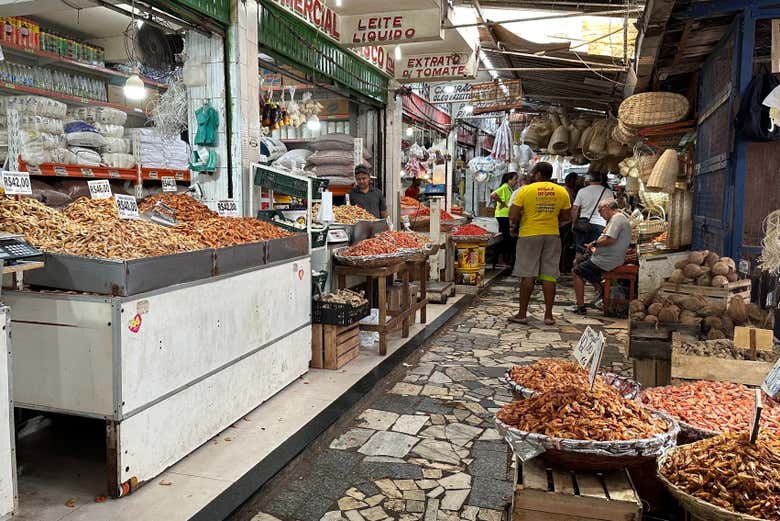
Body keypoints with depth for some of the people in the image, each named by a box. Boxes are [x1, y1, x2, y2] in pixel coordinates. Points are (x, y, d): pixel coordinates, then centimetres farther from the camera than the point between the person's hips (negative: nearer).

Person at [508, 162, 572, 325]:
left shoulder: (525, 190, -8)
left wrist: (513, 226, 10)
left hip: (529, 234, -3)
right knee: (549, 275, 6)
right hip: (552, 235, 3)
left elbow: (513, 216, -10)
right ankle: (548, 315, 9)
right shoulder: (562, 191, 3)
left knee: (528, 275, 2)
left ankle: (522, 314, 7)